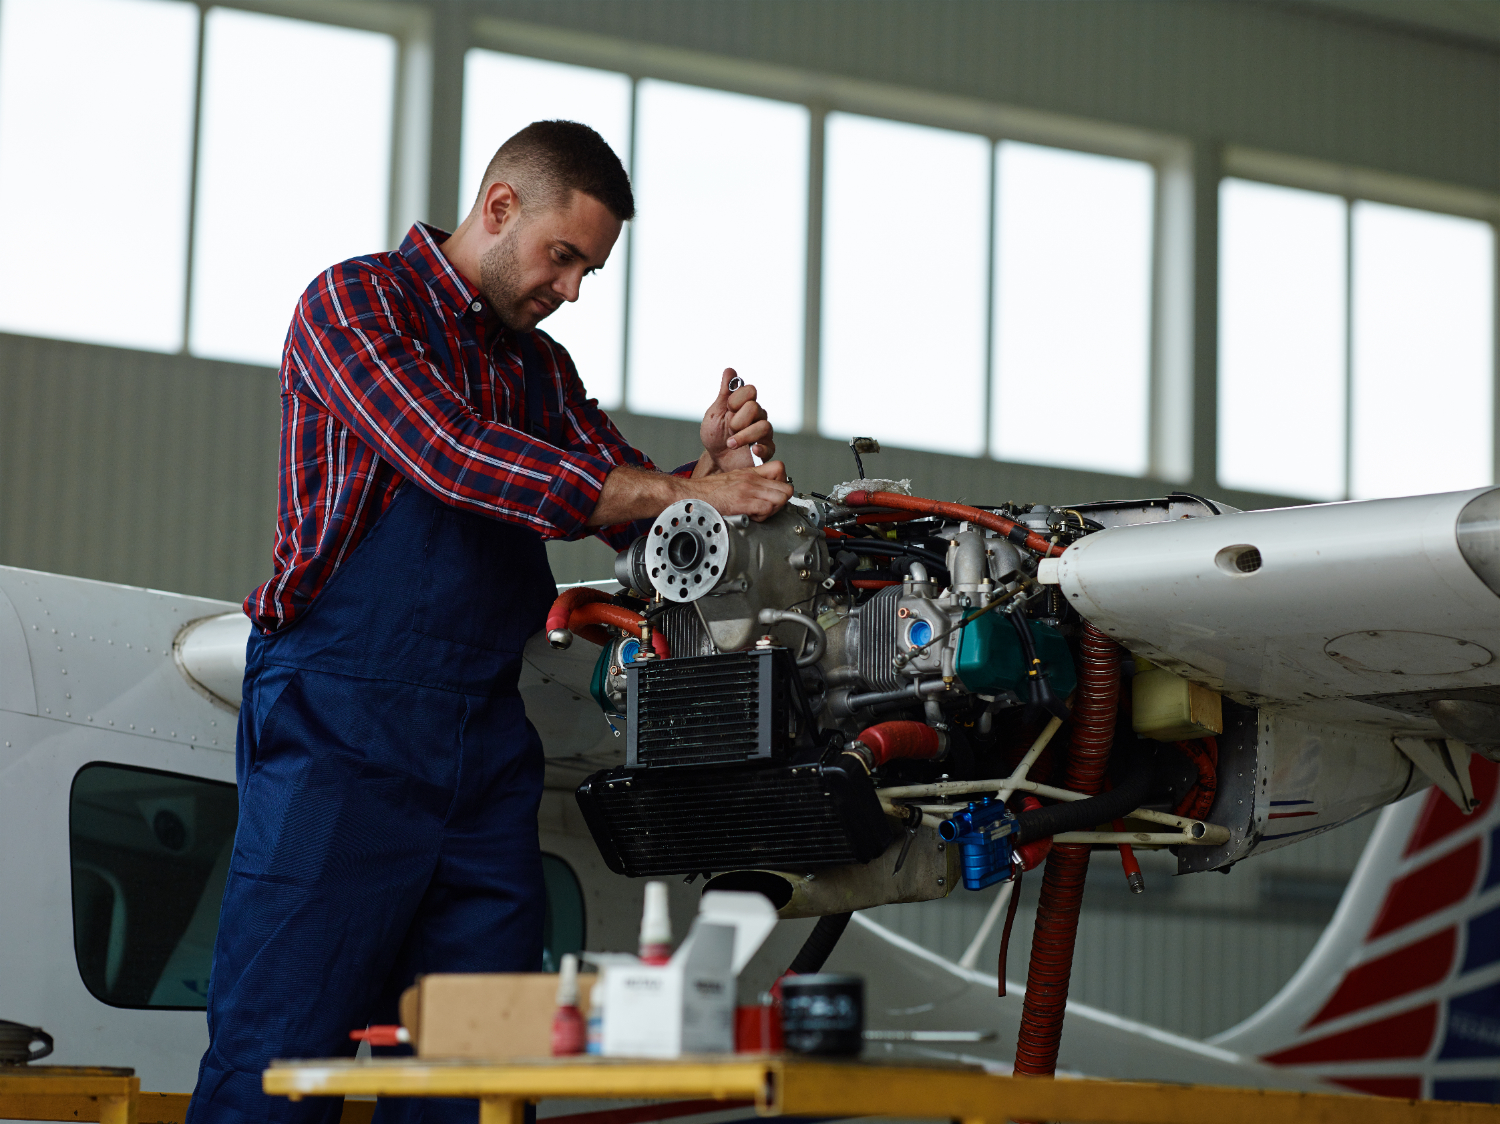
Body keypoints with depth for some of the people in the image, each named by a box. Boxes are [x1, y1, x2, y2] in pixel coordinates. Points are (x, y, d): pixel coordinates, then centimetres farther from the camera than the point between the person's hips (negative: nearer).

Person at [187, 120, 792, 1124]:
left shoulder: (542, 366, 21)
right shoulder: (356, 301, -2)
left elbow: (636, 525, 16)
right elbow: (455, 460, -17)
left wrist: (713, 466, -6)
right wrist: (687, 489, -19)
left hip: (486, 738, 7)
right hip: (343, 730, -7)